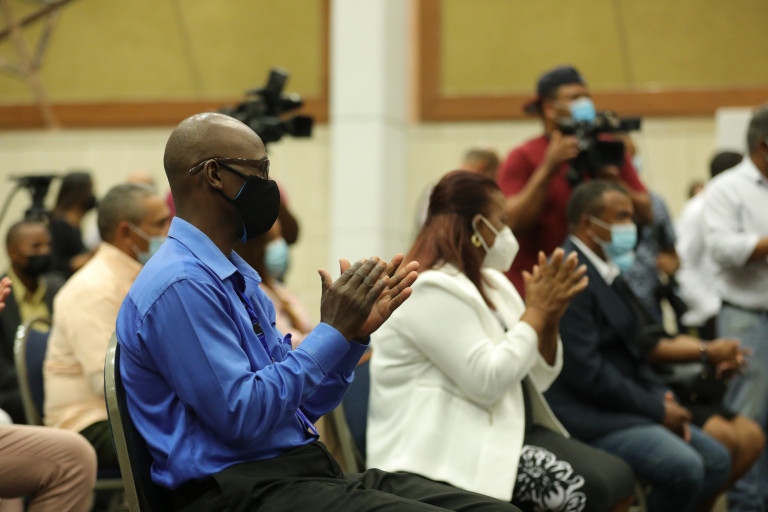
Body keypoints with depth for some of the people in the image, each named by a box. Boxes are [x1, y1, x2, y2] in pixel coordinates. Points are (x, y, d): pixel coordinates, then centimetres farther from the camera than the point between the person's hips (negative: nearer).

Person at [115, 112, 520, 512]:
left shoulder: (238, 276, 18)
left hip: (306, 472, 9)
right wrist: (333, 332, -13)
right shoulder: (180, 285, -13)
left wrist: (355, 333, 6)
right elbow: (243, 417, -19)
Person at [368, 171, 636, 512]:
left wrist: (549, 318, -1)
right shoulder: (431, 293, -13)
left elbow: (539, 379, 18)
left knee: (617, 477, -14)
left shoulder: (492, 284, 16)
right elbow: (486, 381, -22)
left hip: (504, 430, 9)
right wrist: (536, 311, -12)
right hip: (447, 451, -9)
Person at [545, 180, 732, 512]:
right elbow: (586, 370, -22)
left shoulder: (607, 273, 16)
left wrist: (662, 396, 1)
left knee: (716, 460, 5)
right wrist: (656, 409, -14)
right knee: (685, 467, -25)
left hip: (627, 404, 11)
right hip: (587, 414, -11)